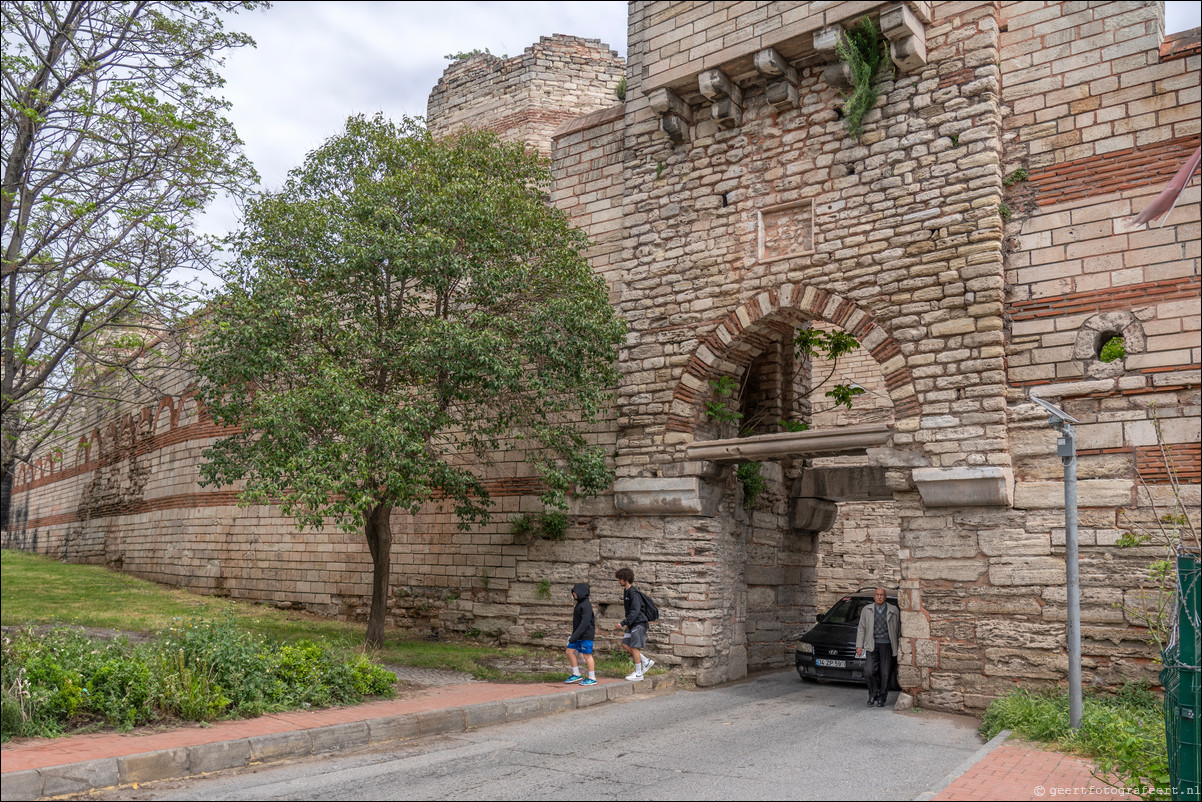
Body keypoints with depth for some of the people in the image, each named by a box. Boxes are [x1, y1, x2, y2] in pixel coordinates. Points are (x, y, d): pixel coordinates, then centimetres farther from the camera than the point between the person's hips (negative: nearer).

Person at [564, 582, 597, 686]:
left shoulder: (586, 605, -18)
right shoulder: (579, 603, 12)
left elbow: (585, 623, -25)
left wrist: (574, 637, -27)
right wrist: (573, 636, 24)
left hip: (586, 635, -9)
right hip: (578, 635, 9)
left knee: (587, 655, -2)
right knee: (570, 651, 7)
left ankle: (592, 678, 8)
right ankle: (576, 674, 16)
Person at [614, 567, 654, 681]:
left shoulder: (634, 593, -19)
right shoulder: (626, 591, 11)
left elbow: (635, 612, -26)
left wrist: (623, 623, -27)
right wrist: (626, 622, 22)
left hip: (639, 623, -10)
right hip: (632, 624, 10)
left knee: (634, 647, -5)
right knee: (625, 644, 7)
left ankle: (638, 673, 5)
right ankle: (646, 662, 15)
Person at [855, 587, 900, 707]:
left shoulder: (893, 610, 6)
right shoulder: (867, 610, 8)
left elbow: (898, 629, 11)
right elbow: (861, 628, 9)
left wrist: (898, 645, 8)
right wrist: (859, 645, 2)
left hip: (887, 645, 0)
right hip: (872, 645, 0)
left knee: (885, 674, -1)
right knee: (869, 671, -13)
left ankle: (881, 698, 15)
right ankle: (873, 693, 10)